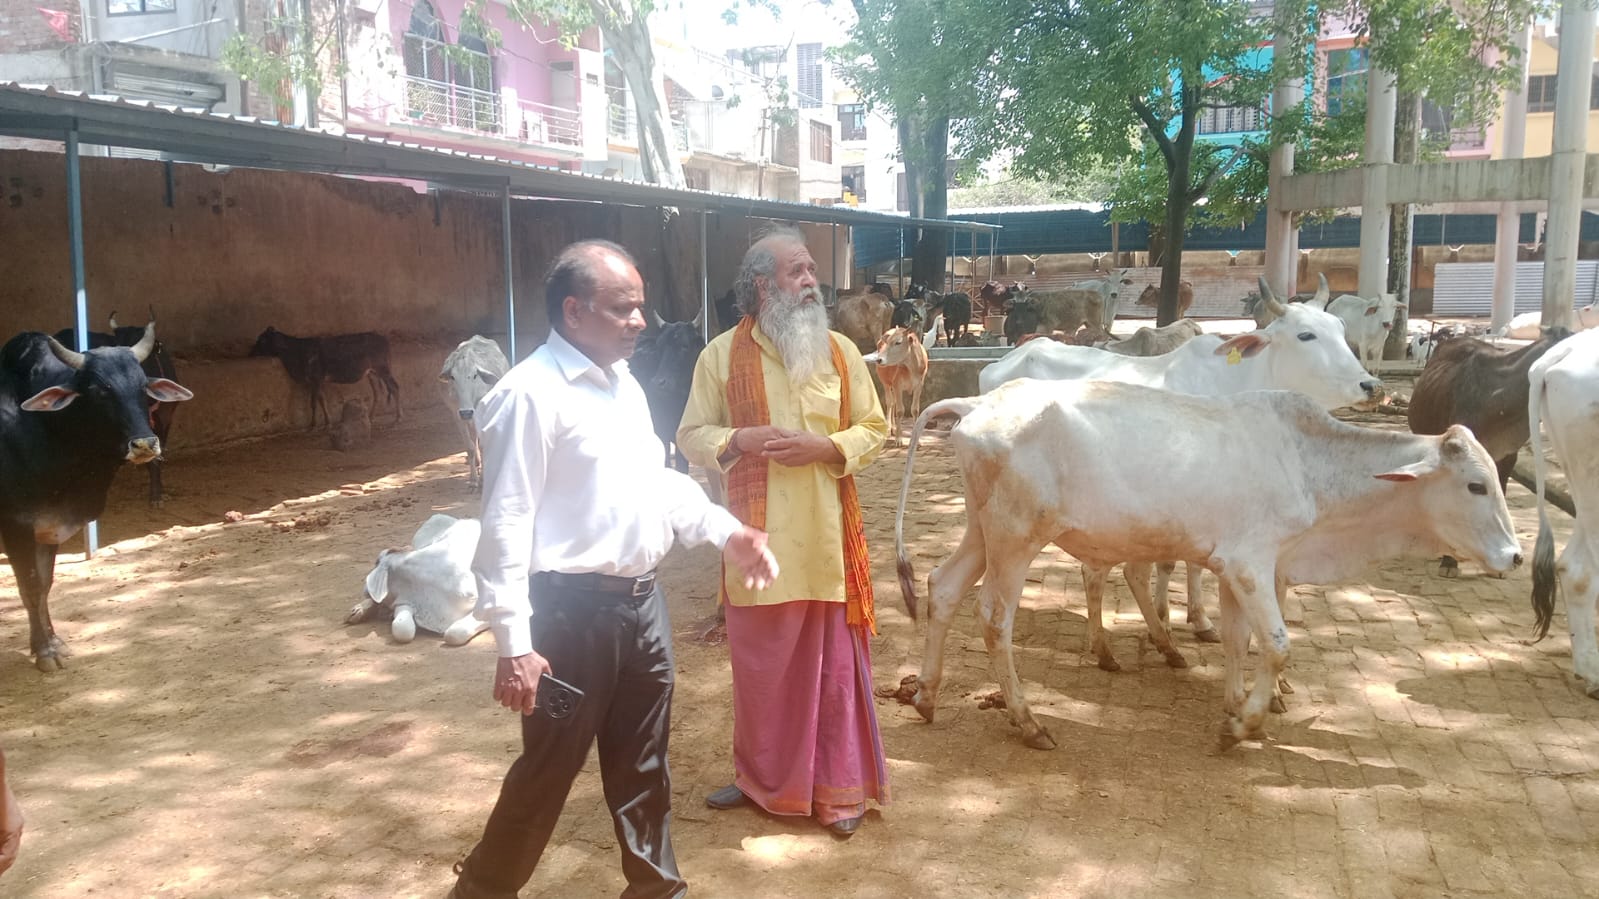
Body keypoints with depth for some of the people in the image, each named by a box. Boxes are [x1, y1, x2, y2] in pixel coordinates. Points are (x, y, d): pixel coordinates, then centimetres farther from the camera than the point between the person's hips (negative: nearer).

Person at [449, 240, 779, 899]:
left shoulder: (624, 384, 11)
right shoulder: (531, 394, -17)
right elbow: (506, 524, -19)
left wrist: (726, 532, 7)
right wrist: (514, 643, -22)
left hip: (642, 601, 8)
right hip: (574, 610, -8)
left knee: (642, 764, 19)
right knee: (549, 768, 7)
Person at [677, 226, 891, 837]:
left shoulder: (840, 351, 4)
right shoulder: (723, 355, 0)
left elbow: (874, 429, 5)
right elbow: (691, 436, 4)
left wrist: (825, 448, -13)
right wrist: (739, 439, -16)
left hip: (829, 538, 1)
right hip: (759, 537, 0)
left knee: (834, 664, 6)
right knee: (760, 663, 11)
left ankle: (839, 790, 21)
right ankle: (759, 775, 32)